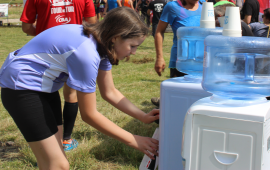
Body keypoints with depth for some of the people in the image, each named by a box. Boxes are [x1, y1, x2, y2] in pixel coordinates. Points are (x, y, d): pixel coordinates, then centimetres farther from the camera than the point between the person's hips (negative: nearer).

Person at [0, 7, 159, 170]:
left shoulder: (101, 42, -5)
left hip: (44, 86, 9)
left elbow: (110, 92, 7)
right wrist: (133, 140, -17)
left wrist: (144, 117, -2)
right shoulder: (86, 52, -31)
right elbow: (89, 114, -22)